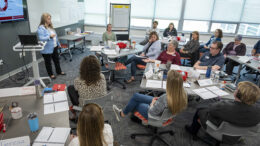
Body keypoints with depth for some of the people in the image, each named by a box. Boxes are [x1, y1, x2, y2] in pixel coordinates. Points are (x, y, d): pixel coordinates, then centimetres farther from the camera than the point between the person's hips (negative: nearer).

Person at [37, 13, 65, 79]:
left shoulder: (50, 26, 10)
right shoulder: (41, 28, -16)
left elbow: (55, 36, 18)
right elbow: (41, 38, -24)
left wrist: (58, 44, 21)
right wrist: (49, 36, -29)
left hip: (54, 47, 8)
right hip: (47, 49, -8)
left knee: (56, 60, 19)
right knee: (48, 62, 8)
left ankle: (59, 71, 35)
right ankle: (51, 74, 21)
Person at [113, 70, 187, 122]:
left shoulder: (165, 99, -42)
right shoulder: (183, 94, -21)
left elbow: (151, 112, -27)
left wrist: (153, 101, -9)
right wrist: (158, 99, -6)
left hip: (156, 116, -6)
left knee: (135, 103, 16)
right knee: (136, 95, 16)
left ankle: (122, 114, 43)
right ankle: (125, 111, 40)